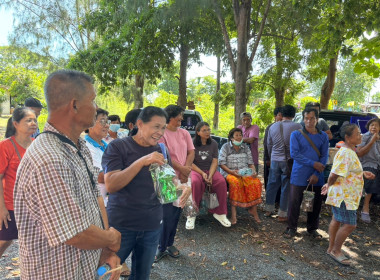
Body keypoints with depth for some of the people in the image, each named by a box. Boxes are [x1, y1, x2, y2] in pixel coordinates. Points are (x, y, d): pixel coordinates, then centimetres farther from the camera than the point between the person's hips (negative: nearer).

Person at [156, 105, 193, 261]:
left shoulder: (184, 133, 10)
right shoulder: (161, 133, -9)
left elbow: (191, 153, 6)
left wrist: (186, 171, -9)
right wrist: (182, 169, -12)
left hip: (182, 179, 6)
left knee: (176, 214, 13)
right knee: (167, 215, -3)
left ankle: (170, 244, 27)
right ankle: (162, 248, 14)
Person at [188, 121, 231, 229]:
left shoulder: (213, 144, 6)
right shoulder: (193, 144, -4)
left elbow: (214, 162, 1)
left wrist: (210, 175, -15)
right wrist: (202, 173, -17)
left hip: (210, 170, 3)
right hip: (195, 170, -3)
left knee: (222, 181, -27)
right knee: (195, 182, -37)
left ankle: (219, 213, -11)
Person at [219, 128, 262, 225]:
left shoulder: (245, 147, 16)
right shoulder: (226, 147, 2)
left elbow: (251, 162, 15)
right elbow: (221, 163, -5)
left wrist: (253, 171, -5)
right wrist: (231, 171, -19)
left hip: (245, 172, 4)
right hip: (229, 172, -4)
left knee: (256, 182, -26)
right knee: (235, 182, -38)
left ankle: (253, 209, -14)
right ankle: (233, 213, -34)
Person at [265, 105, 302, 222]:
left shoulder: (273, 127, 5)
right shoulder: (298, 127, -9)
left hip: (275, 160, 4)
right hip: (289, 161, -3)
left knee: (272, 185, 15)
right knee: (286, 188, 6)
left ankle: (268, 210, 25)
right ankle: (282, 214, 15)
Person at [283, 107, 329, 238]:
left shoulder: (323, 136, 7)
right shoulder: (296, 134, -1)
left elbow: (325, 156, 1)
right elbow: (294, 154, -10)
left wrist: (316, 174, -10)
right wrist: (313, 164, -14)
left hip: (316, 177, 3)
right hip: (299, 176, -2)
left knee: (315, 204, 10)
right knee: (294, 202, 1)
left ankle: (312, 229, 29)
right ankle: (292, 228, 19)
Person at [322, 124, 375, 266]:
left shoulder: (350, 151, 11)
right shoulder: (345, 153, -24)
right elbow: (334, 174, -27)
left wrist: (363, 173, 10)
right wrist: (328, 186, -10)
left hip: (346, 195, 10)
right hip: (343, 196, -10)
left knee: (337, 220, 17)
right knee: (349, 225, -2)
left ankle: (331, 248, 29)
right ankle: (336, 250, 14)